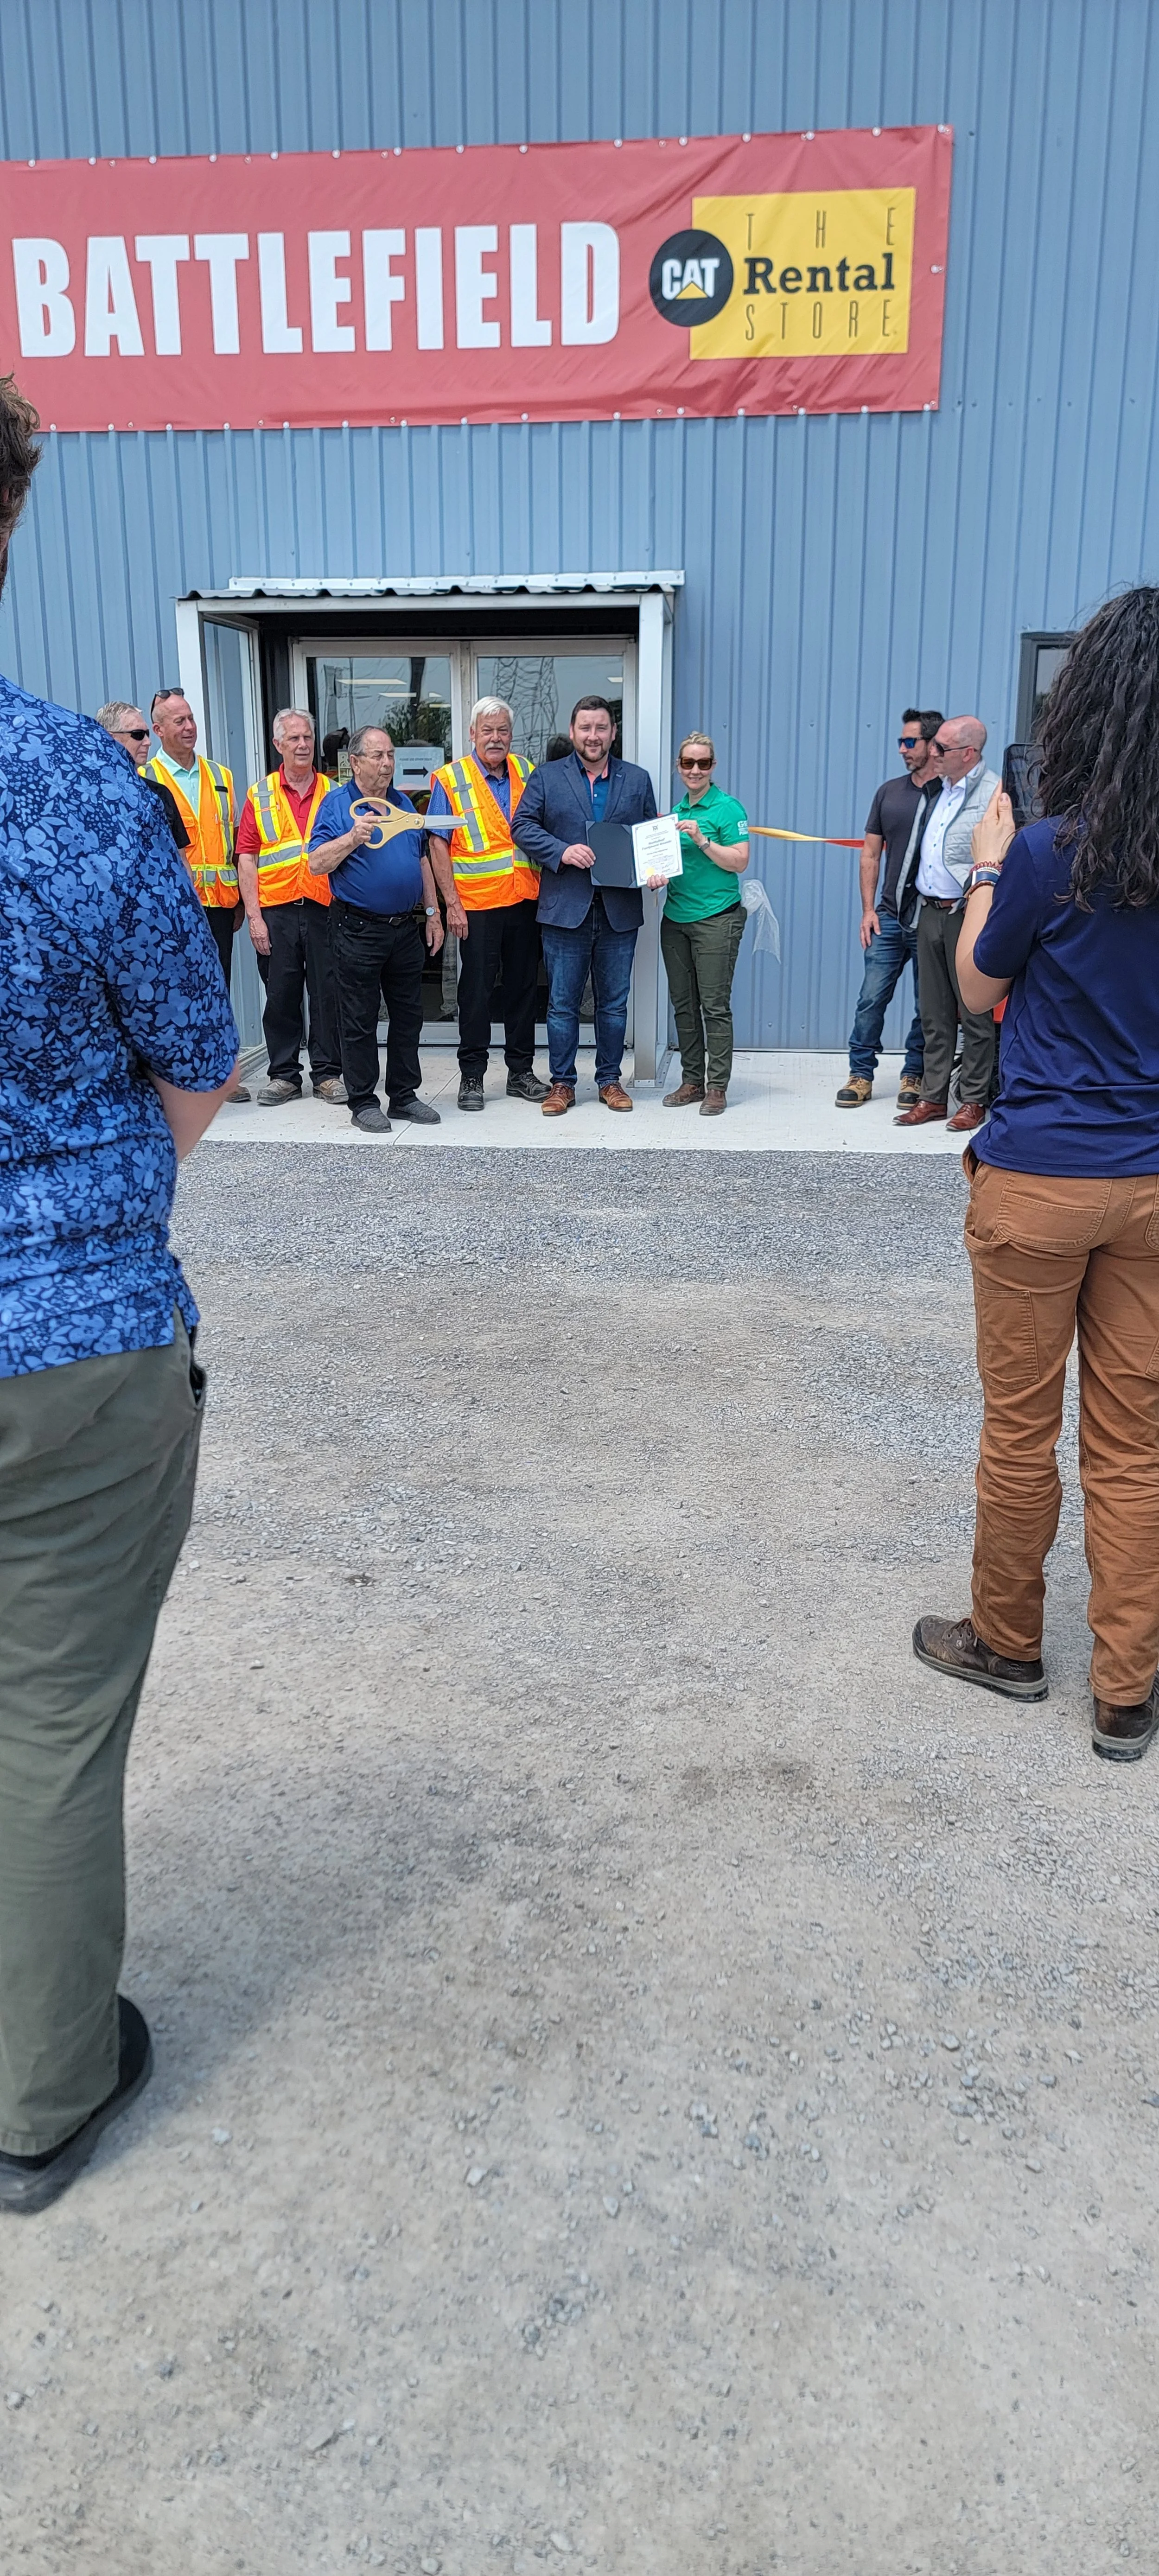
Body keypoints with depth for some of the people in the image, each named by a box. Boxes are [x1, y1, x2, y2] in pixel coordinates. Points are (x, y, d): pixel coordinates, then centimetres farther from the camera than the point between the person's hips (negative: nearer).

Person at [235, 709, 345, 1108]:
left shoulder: (333, 793, 10)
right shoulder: (260, 796, 8)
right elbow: (247, 858, 4)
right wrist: (254, 916, -4)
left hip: (324, 908, 0)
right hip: (276, 911, 0)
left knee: (328, 994, 2)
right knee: (281, 996, 4)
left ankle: (328, 1073, 12)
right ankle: (284, 1074, 14)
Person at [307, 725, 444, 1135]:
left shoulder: (404, 803, 14)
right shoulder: (336, 804, -3)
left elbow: (422, 860, 20)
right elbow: (317, 864, -10)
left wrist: (432, 913, 15)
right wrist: (353, 837, -22)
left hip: (406, 928, 6)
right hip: (359, 929, -6)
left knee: (408, 1016, 10)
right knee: (360, 1021, 0)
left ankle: (404, 1095, 21)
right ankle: (363, 1102, 9)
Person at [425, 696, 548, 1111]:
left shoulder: (527, 774, 9)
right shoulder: (450, 780, -3)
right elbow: (438, 845, -5)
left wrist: (546, 888, 5)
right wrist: (452, 904, -11)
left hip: (524, 901, 4)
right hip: (477, 905, -4)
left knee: (523, 985, 10)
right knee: (476, 990, 1)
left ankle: (521, 1072, 21)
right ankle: (471, 1076, 11)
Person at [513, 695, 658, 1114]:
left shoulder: (637, 780, 12)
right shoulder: (547, 777, 7)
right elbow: (523, 826, 0)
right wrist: (562, 851, -15)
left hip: (619, 910, 2)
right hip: (565, 908, -1)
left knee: (614, 1003, 8)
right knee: (562, 1003, 2)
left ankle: (610, 1080, 19)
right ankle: (562, 1083, 11)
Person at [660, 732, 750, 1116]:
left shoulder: (728, 808, -5)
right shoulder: (675, 812, 15)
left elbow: (740, 861, -11)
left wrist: (702, 840, -19)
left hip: (717, 917, -7)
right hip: (675, 917, 7)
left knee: (715, 1005, -5)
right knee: (683, 1004, 9)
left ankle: (717, 1087, 1)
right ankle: (692, 1080, 18)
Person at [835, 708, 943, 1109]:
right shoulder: (889, 793, 9)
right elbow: (871, 854, 12)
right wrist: (868, 910, 5)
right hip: (889, 917, 3)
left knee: (928, 1004, 6)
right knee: (872, 998, 2)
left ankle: (914, 1076, 18)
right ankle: (861, 1075, 12)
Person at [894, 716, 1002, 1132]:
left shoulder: (994, 793, -11)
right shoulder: (940, 789, 14)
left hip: (966, 914, -8)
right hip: (929, 911, 8)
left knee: (975, 1012, 1)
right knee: (934, 1012, 12)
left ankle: (975, 1100, 10)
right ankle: (934, 1097, 19)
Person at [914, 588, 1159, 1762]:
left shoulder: (1051, 854, -14)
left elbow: (978, 989, 1)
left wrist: (987, 871, 12)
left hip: (1040, 1179, -4)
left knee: (1020, 1424, 11)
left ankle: (1007, 1644, 29)